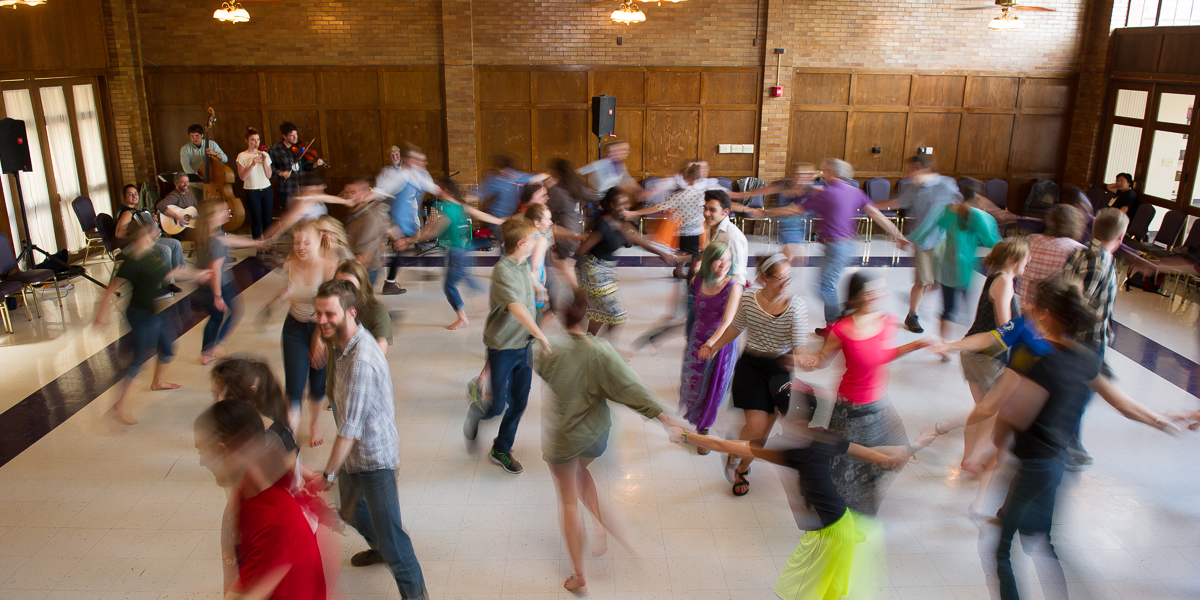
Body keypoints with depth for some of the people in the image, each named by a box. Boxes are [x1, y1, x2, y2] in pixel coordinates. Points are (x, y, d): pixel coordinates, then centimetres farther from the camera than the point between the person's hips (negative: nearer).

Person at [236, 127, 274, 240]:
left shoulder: (265, 154, 8)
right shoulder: (242, 156, -2)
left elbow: (269, 175, 1)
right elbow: (242, 177, -9)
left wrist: (264, 162, -12)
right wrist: (252, 164, -18)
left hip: (266, 190, 3)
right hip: (252, 192, -3)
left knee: (267, 219, 3)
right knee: (256, 220, -1)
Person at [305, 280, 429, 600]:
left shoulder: (361, 360, -32)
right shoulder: (341, 344, -1)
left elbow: (350, 426, -29)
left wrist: (328, 474, -22)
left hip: (375, 456, -10)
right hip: (353, 453, 10)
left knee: (390, 533, -4)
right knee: (351, 512, 30)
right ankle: (380, 549, 57)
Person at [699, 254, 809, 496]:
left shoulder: (796, 306, -16)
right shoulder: (748, 298, -10)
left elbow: (800, 347, -19)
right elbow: (736, 327, 9)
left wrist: (797, 359, -41)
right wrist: (714, 347, 6)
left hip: (780, 368, 0)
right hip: (751, 364, 0)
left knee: (764, 429, 7)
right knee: (755, 427, -13)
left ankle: (742, 468, 37)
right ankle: (733, 455, 21)